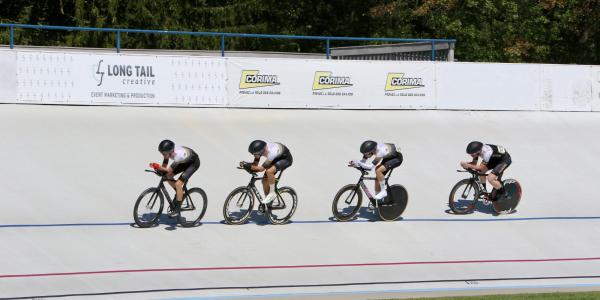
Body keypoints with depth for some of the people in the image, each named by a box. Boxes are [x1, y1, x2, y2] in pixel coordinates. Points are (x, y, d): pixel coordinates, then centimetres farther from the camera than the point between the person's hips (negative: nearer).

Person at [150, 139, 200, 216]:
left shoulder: (178, 155, -40)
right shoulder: (168, 151, -20)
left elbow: (169, 170, -35)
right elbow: (164, 165, -11)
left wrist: (158, 166, -45)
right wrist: (159, 169, -30)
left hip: (194, 162, -8)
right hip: (185, 161, 8)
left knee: (178, 184, -18)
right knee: (168, 176, -5)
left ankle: (177, 208, -4)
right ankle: (180, 193, 17)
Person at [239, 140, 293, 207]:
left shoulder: (271, 153, -41)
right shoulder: (260, 149, -21)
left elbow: (262, 168, -37)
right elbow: (255, 164, -13)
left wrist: (250, 166, -43)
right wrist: (245, 165, -31)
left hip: (286, 158, -8)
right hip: (276, 159, 8)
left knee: (269, 171, -34)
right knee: (265, 180, -2)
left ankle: (272, 193, -14)